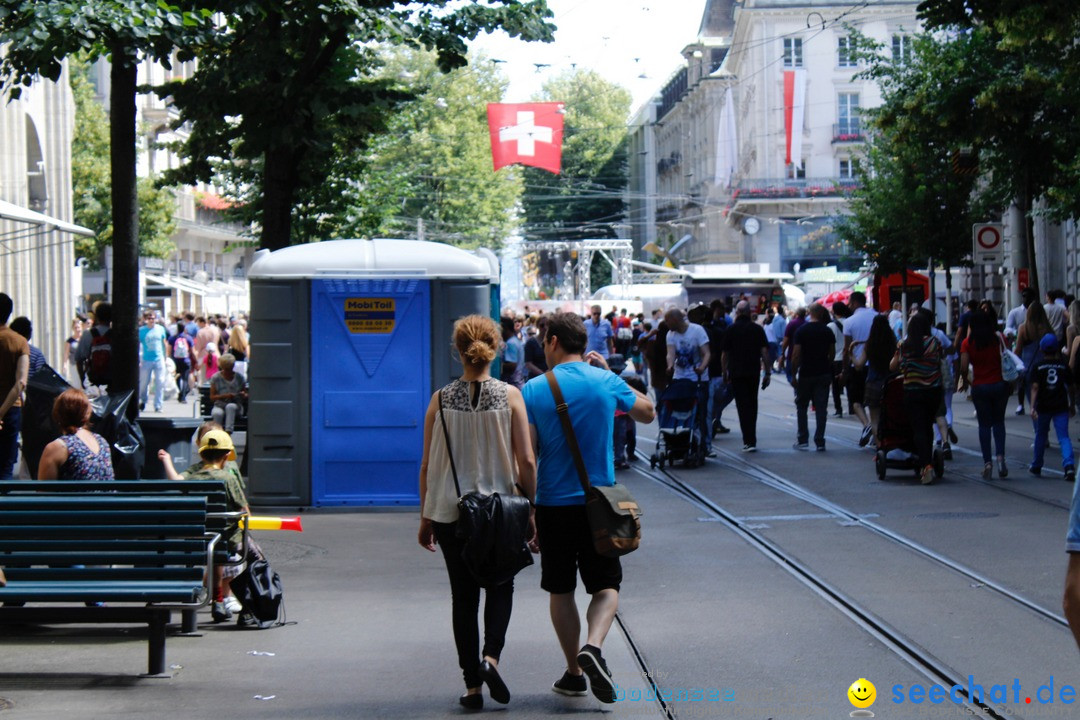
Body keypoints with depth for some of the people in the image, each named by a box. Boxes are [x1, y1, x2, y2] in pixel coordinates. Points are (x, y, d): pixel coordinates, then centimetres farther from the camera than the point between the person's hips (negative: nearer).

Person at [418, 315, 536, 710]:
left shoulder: (441, 400, -3)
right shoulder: (510, 396, -6)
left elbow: (427, 465, 0)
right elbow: (526, 462, -7)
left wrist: (425, 517, 10)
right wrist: (533, 512, 3)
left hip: (449, 511, 1)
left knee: (463, 595, 10)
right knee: (500, 587, 17)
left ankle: (472, 684, 9)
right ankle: (491, 656, -6)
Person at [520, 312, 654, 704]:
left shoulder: (533, 391, -7)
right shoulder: (606, 382, -2)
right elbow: (648, 412, 16)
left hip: (553, 504, 0)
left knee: (560, 590, 14)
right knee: (606, 586, 9)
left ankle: (574, 672, 18)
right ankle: (593, 647, -17)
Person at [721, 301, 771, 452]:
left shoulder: (731, 330, -2)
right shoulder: (757, 329, 2)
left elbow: (725, 354, 0)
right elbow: (764, 352, -2)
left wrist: (724, 372, 12)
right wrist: (767, 373, 2)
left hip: (736, 373, -2)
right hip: (754, 372, 2)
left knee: (743, 406, -4)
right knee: (752, 404, 17)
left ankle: (749, 441, -14)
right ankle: (751, 437, 25)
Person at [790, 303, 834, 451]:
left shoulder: (801, 331, -7)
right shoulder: (827, 331, 0)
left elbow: (796, 355, -10)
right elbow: (832, 353, 6)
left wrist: (793, 374, -4)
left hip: (806, 374, -2)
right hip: (824, 373, 2)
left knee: (801, 406, 11)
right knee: (821, 408, 3)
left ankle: (803, 440, 9)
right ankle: (820, 442, 0)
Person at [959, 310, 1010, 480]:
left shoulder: (968, 343, -6)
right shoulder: (999, 339, -3)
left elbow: (963, 367, -11)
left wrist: (964, 379, 7)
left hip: (980, 387, -1)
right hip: (1000, 384, 1)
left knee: (984, 424, 8)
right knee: (998, 422, 13)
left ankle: (987, 461, 1)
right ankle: (1000, 456, -5)